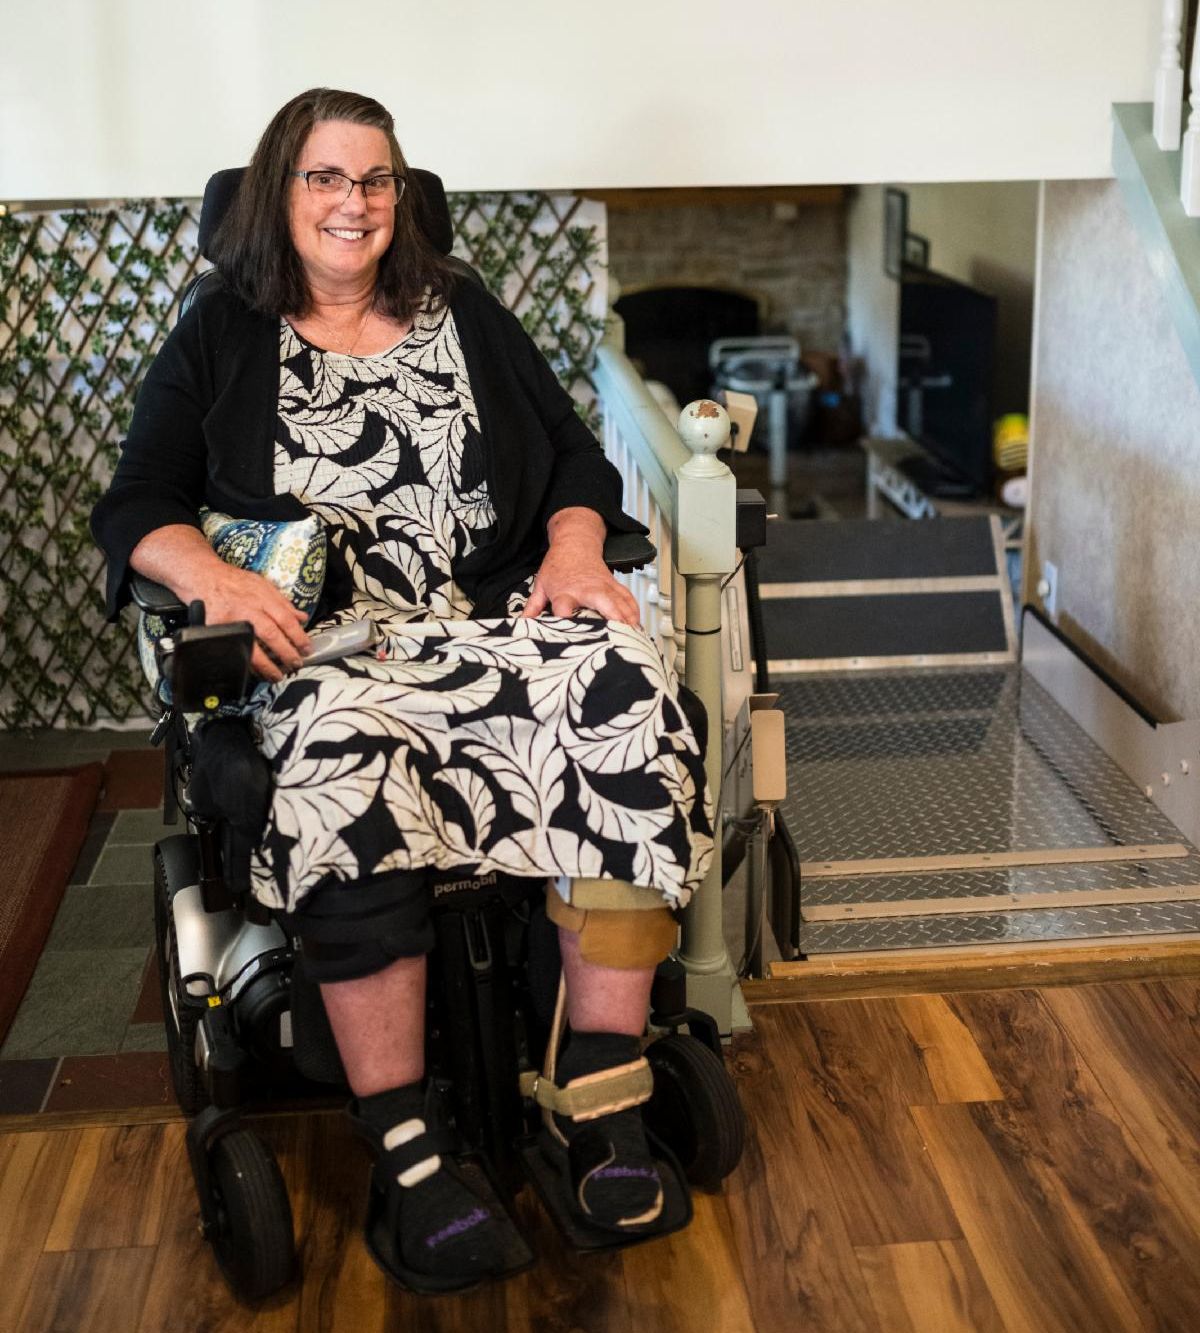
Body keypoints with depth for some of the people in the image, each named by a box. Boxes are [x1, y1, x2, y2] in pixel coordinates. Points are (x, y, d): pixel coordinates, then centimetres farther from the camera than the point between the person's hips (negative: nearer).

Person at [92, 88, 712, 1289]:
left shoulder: (465, 318, 22)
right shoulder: (217, 342, 16)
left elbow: (575, 458, 19)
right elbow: (135, 507, 7)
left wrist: (575, 549, -3)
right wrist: (214, 578, -15)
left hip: (499, 617, 3)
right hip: (325, 643, -2)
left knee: (626, 694, -31)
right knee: (337, 750, -39)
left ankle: (600, 1090, -27)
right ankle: (400, 1146, -35)